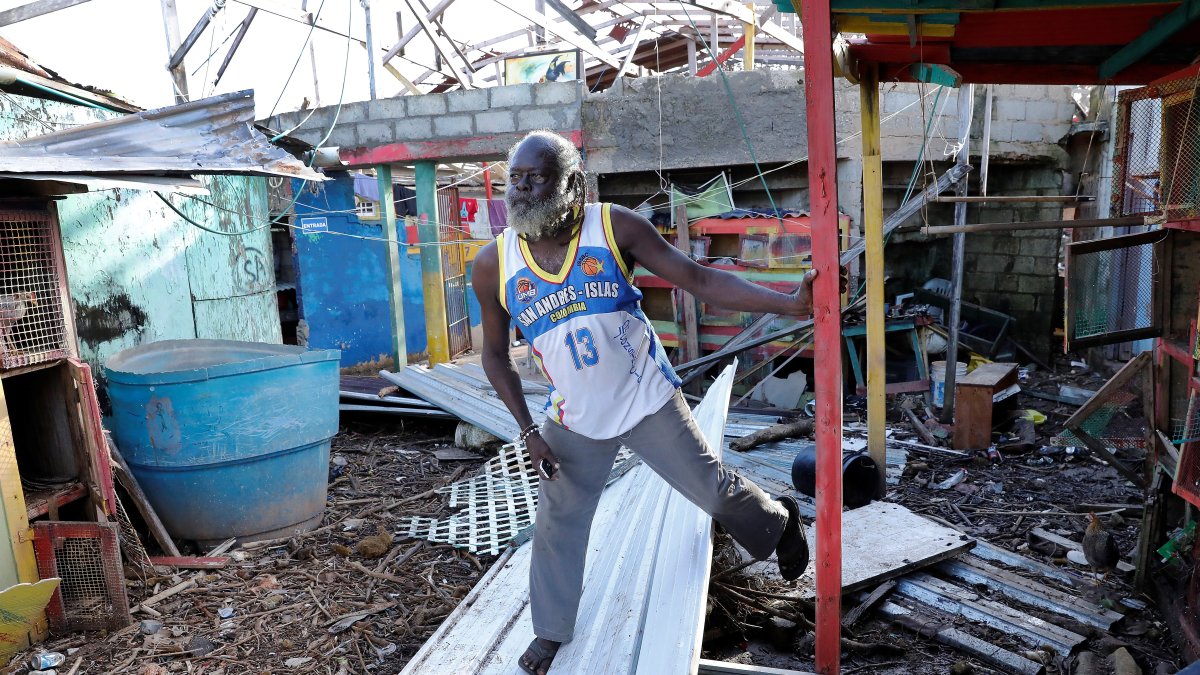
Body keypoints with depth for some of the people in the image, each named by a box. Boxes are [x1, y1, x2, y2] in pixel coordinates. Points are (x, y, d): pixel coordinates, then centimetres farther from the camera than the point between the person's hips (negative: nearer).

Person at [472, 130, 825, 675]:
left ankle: (779, 522, 44)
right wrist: (527, 431, -4)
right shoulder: (494, 265, -10)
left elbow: (698, 279, -15)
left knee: (715, 491, 10)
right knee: (557, 526, 12)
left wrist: (789, 303, -26)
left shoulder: (616, 227, -16)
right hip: (574, 422, 2)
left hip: (648, 402, -2)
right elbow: (495, 354, 2)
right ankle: (551, 630, 38)